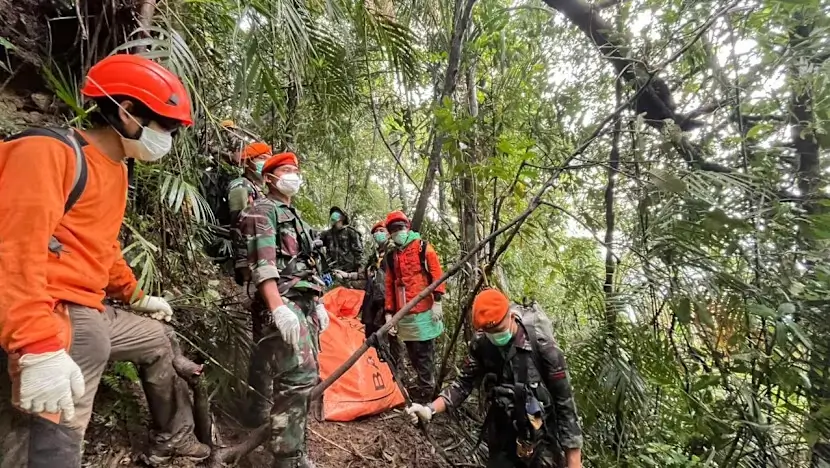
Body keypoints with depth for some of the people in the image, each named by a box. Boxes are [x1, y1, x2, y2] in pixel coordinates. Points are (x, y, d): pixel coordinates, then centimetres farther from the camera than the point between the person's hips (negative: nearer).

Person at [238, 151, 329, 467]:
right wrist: (278, 308, -26)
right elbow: (262, 263, -15)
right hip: (284, 302, -9)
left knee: (306, 376, 11)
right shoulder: (262, 211, -1)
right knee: (298, 376, -15)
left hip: (305, 302, 9)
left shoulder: (295, 217, 27)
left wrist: (318, 302, 21)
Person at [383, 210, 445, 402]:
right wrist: (389, 312, 10)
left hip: (424, 311, -5)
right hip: (403, 313, 6)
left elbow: (437, 273, -5)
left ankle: (425, 388, 13)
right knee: (413, 352, 13)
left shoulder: (422, 247, 0)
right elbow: (389, 285, 15)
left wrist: (437, 301, -12)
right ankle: (425, 384, 28)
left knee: (424, 352, 0)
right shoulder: (391, 255, 14)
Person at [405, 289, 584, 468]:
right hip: (502, 437, 4)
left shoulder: (541, 345, -23)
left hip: (540, 439, -3)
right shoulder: (482, 345, -12)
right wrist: (430, 409, -19)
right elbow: (464, 383, -4)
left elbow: (564, 401, -16)